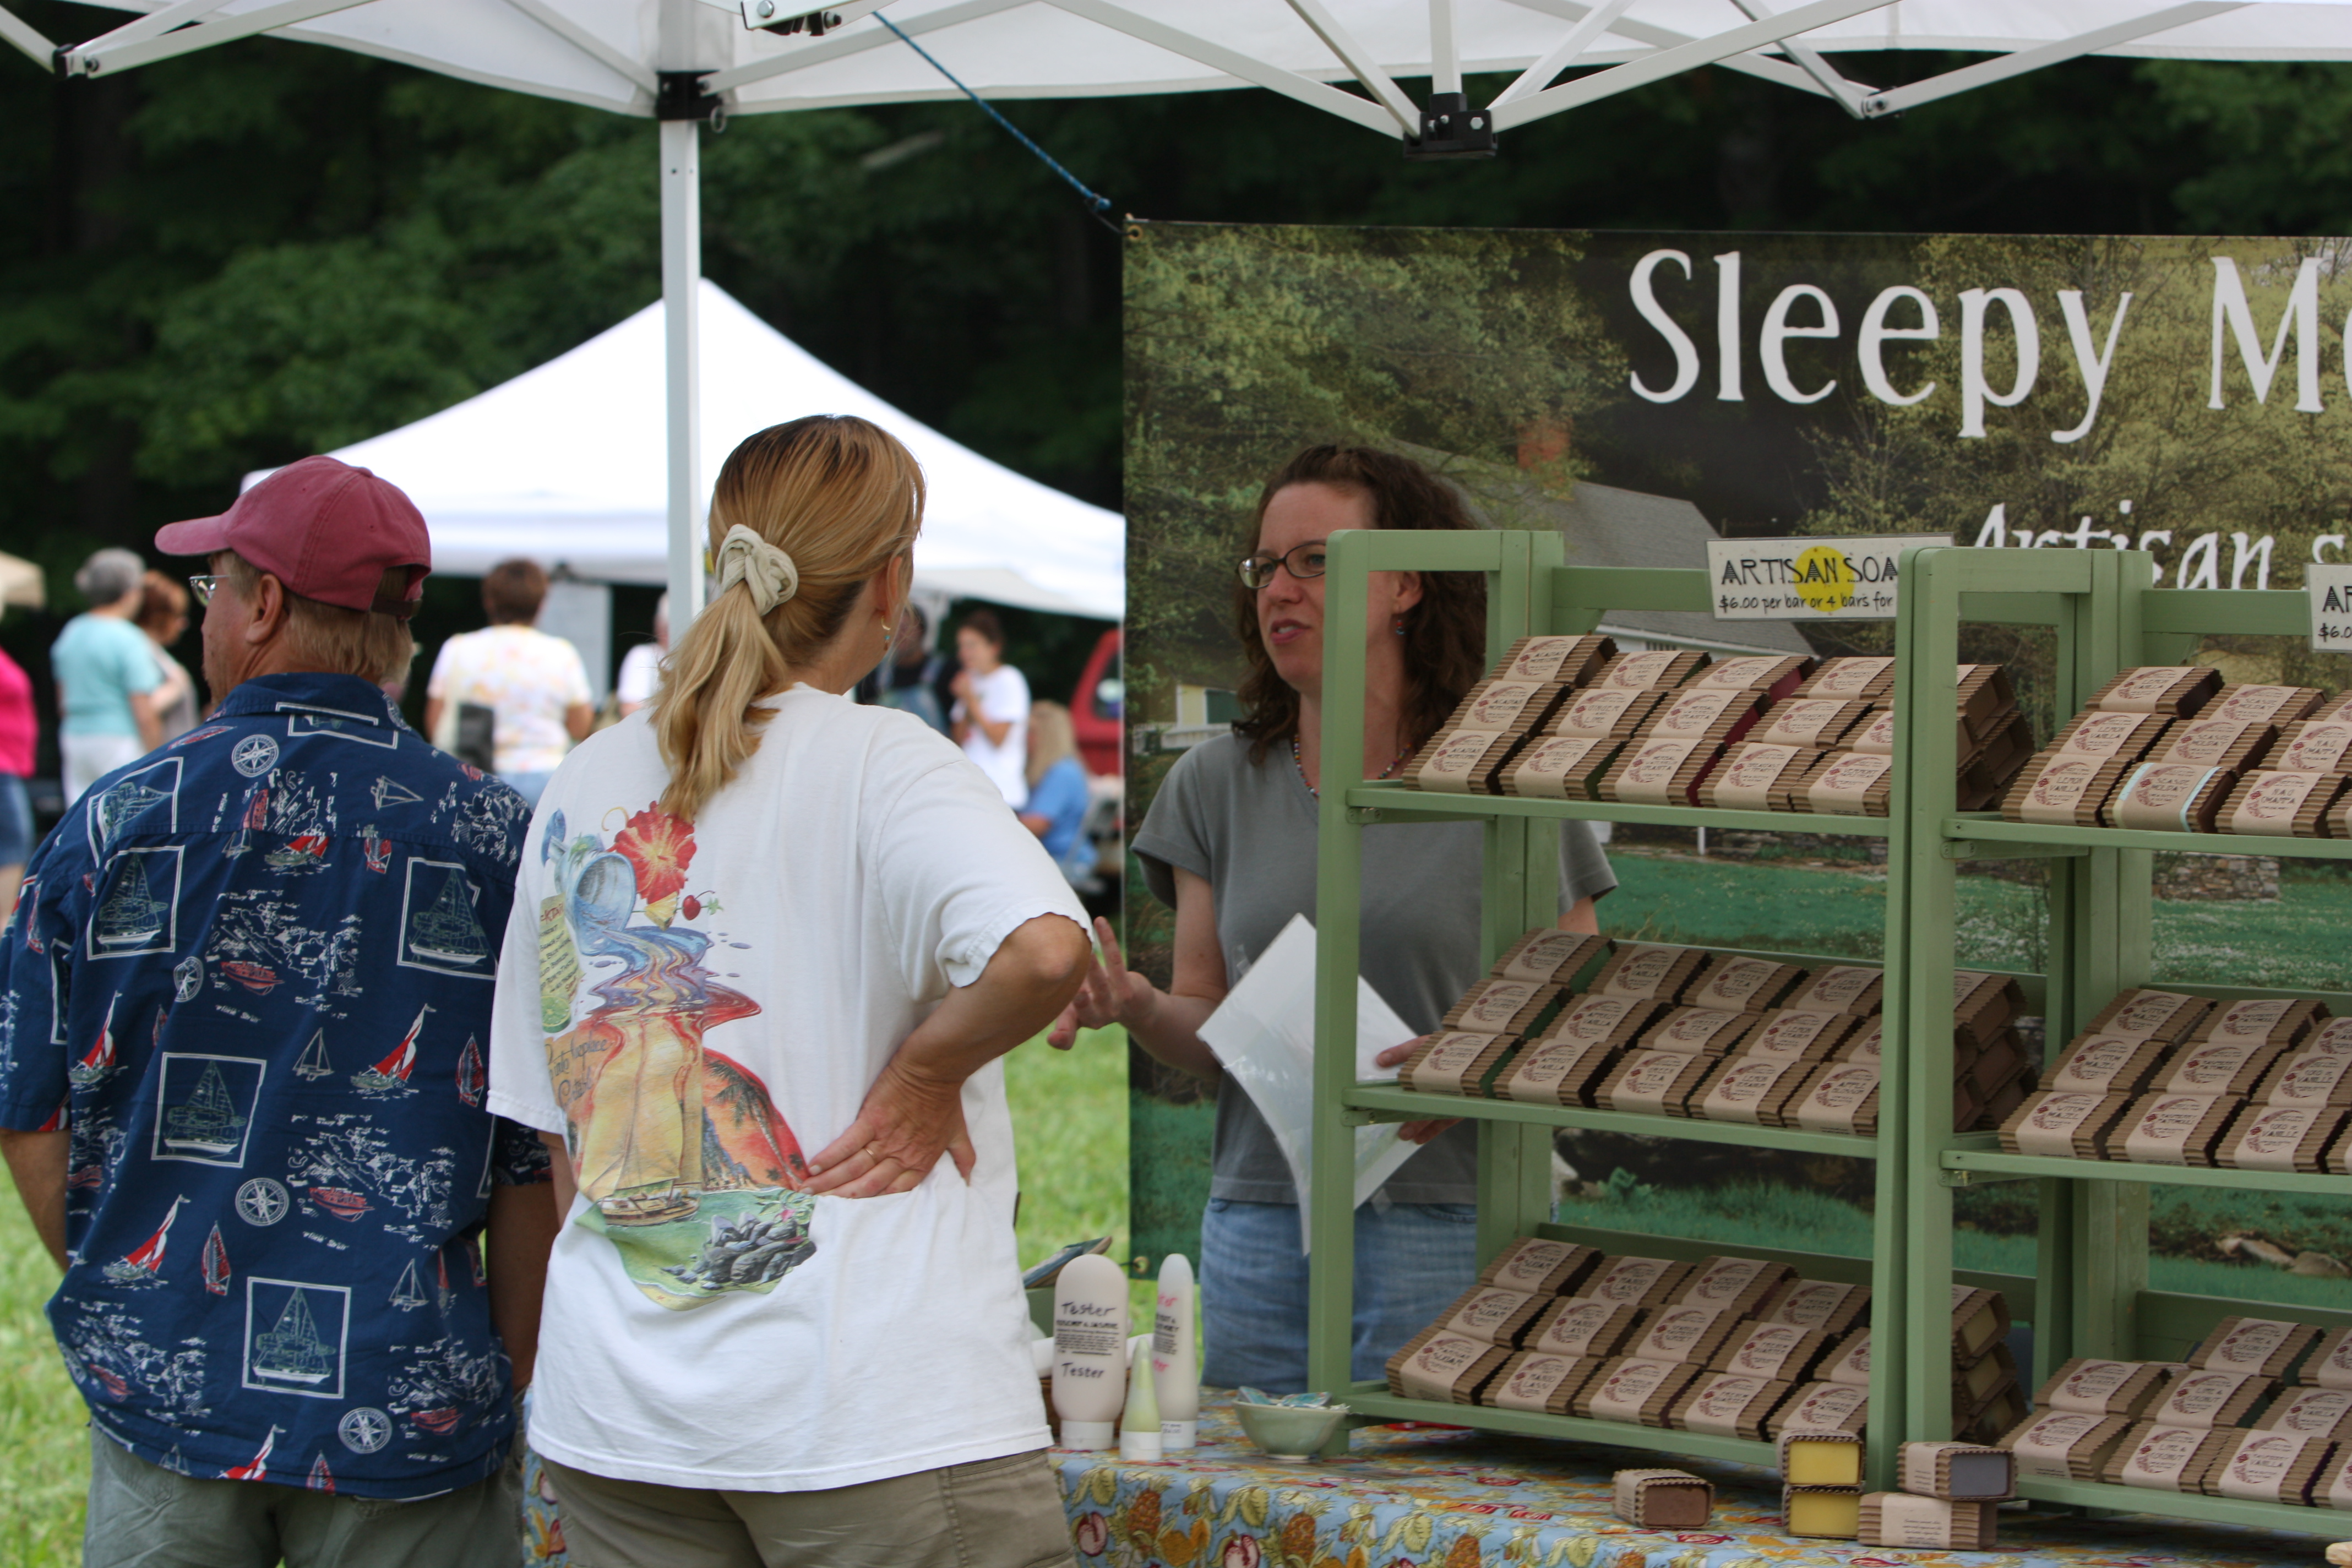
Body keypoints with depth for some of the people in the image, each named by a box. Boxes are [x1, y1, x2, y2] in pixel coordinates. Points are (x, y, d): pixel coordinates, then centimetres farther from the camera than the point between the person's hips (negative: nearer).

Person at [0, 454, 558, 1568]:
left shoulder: (118, 821, -3)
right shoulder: (493, 838, -4)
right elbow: (536, 1166, -3)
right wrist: (510, 1390, 8)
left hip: (164, 1395, 1)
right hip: (409, 1416, -1)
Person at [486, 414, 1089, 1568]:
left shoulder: (581, 789, 10)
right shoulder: (879, 765, -9)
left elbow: (555, 1128, 15)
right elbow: (1045, 949, -28)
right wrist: (924, 1074, -10)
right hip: (878, 1417, -6)